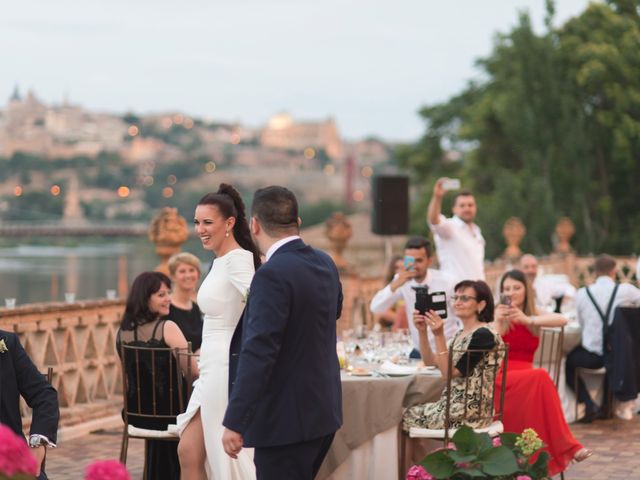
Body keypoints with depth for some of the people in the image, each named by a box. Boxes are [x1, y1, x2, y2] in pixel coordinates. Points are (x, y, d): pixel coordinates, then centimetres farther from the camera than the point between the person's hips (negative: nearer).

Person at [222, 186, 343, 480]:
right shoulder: (325, 264, 6)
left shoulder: (273, 274, -20)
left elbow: (258, 353, -25)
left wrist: (234, 423, -23)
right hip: (323, 410, 9)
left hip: (286, 420, -9)